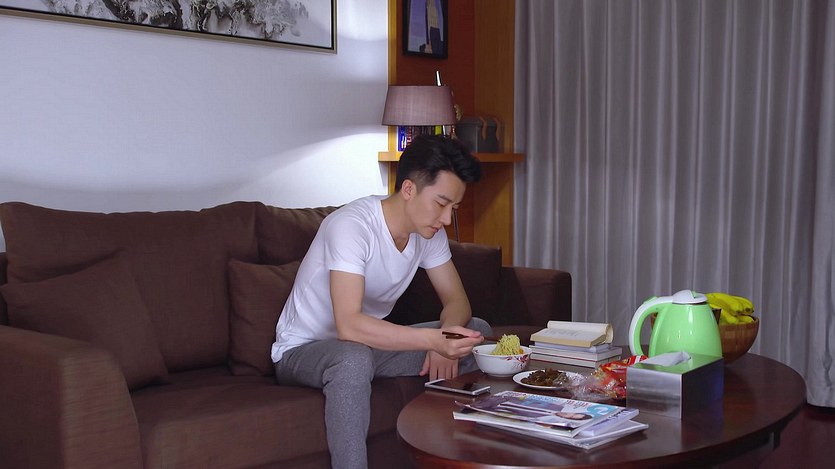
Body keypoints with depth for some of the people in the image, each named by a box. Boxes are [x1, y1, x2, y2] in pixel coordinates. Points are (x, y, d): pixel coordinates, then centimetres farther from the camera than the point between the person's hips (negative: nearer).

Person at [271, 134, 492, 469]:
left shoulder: (429, 231, -4)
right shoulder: (350, 226, -29)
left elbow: (457, 301, 0)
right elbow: (349, 325, -38)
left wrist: (445, 340, -23)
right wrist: (433, 338, -46)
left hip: (370, 342, 8)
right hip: (302, 352, -7)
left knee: (476, 331, -5)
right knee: (355, 358, -42)